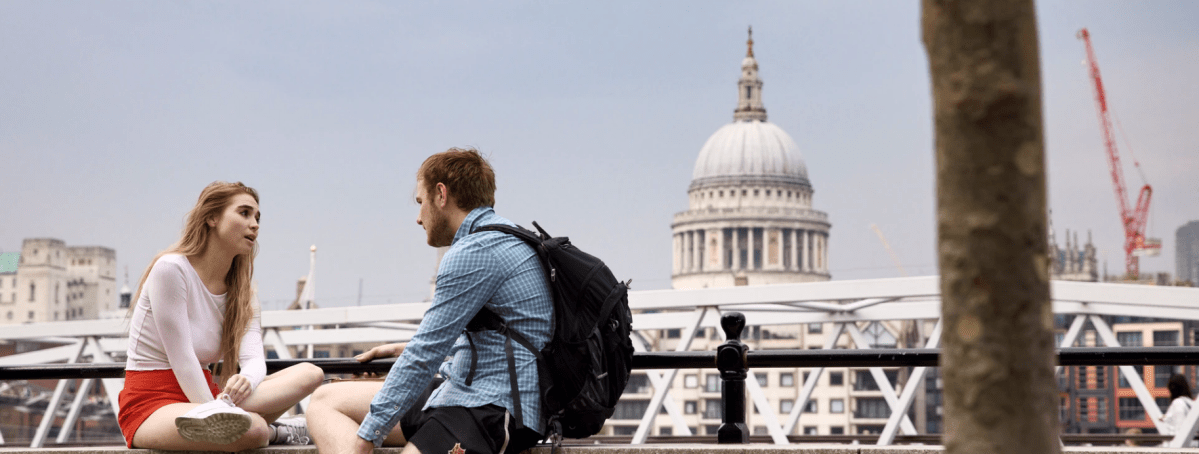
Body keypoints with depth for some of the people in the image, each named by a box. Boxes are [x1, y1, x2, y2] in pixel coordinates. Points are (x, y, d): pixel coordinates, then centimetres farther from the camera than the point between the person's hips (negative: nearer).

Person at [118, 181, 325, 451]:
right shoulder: (170, 269, -12)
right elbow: (181, 360, -18)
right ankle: (276, 431, -9)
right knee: (253, 429, -39)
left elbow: (254, 359, -8)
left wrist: (245, 380, -32)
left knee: (309, 374, -14)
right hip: (151, 406, -8)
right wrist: (215, 411, -21)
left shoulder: (241, 289, 9)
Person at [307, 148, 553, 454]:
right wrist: (407, 349, 39)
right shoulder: (502, 238, 18)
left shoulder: (474, 253, -15)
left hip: (491, 412, -11)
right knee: (326, 399, 4)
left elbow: (425, 355, -17)